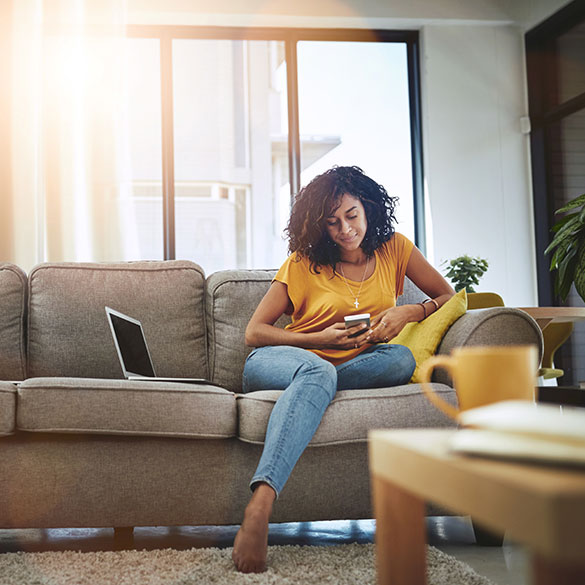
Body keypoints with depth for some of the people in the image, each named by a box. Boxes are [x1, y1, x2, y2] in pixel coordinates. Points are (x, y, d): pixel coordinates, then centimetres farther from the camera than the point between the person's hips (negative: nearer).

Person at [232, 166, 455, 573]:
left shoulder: (394, 249, 7)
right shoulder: (304, 263, 0)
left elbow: (448, 297, 12)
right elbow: (254, 332, -1)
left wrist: (407, 312, -9)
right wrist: (319, 340, -14)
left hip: (329, 368, 3)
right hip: (276, 360, -2)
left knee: (401, 359, -29)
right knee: (318, 371, -41)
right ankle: (260, 506, -60)